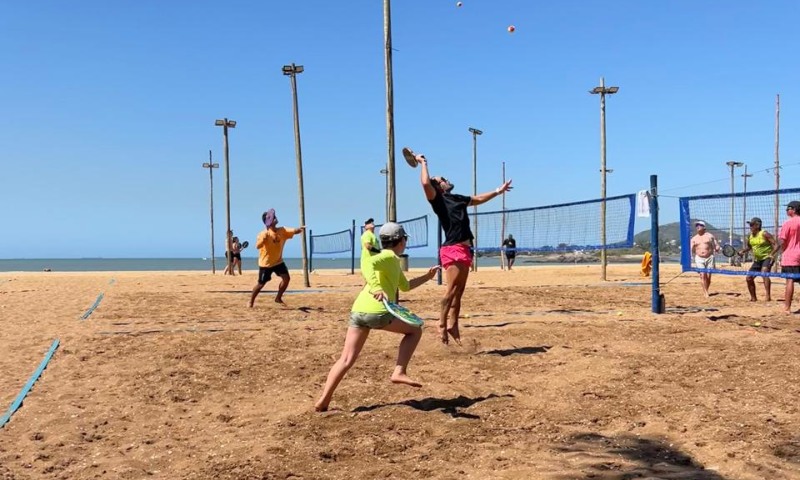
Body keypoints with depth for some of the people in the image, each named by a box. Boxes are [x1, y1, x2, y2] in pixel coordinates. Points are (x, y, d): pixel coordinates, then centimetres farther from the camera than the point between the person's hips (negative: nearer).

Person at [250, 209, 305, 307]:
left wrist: (300, 229, -39)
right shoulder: (264, 234, -21)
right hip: (265, 263, -5)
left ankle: (278, 298, 10)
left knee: (286, 278, -9)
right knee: (261, 284, 3)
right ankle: (251, 302, 23)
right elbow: (257, 246, -32)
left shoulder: (282, 231, -6)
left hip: (278, 261, 5)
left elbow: (294, 231, -17)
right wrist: (264, 238, -48)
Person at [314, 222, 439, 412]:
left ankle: (323, 401, -2)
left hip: (357, 311, 8)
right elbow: (369, 262, -21)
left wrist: (427, 276, 45)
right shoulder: (390, 257, 2)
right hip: (377, 311, -8)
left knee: (346, 360, 7)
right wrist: (376, 288, -34)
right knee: (414, 330, 14)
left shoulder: (392, 261, 29)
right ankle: (399, 372, 2)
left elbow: (406, 286, 42)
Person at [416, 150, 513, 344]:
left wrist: (498, 191, 40)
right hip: (452, 249, -8)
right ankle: (442, 324, -9)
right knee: (452, 289, -14)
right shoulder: (437, 199, -1)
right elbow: (425, 183, -20)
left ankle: (453, 325, 13)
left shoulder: (457, 198, 22)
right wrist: (423, 163, -6)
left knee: (459, 291, 8)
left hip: (464, 249, 8)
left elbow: (478, 199, 37)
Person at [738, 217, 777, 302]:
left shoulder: (764, 234, -16)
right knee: (749, 278, 6)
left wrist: (772, 254, -33)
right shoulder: (750, 236, 5)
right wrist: (743, 252, 4)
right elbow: (749, 247, 23)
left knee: (764, 273, -33)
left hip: (767, 258, -8)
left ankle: (768, 297, -38)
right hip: (757, 260, 8)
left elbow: (775, 245, -17)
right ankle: (753, 298, 25)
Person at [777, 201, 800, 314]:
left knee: (790, 281, -6)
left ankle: (787, 308, -6)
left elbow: (782, 242, -11)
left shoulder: (788, 223, -9)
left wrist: (781, 254, 2)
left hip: (790, 258, -5)